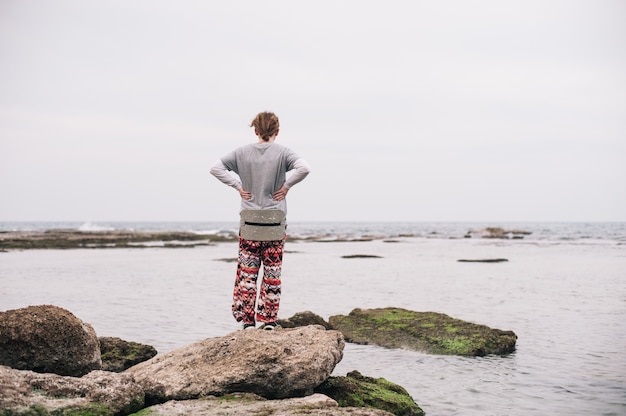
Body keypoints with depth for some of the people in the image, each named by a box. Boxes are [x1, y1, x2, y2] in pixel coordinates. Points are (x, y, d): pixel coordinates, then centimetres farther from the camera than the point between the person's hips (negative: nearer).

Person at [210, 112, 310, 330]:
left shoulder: (243, 152, 2)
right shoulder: (282, 152, -4)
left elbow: (216, 168, -1)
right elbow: (304, 168, -19)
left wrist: (238, 186, 0)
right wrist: (286, 186, -7)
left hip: (249, 222, 1)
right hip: (275, 223, -1)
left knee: (247, 271, 6)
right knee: (272, 272, 6)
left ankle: (247, 320, 6)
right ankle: (269, 320, 8)